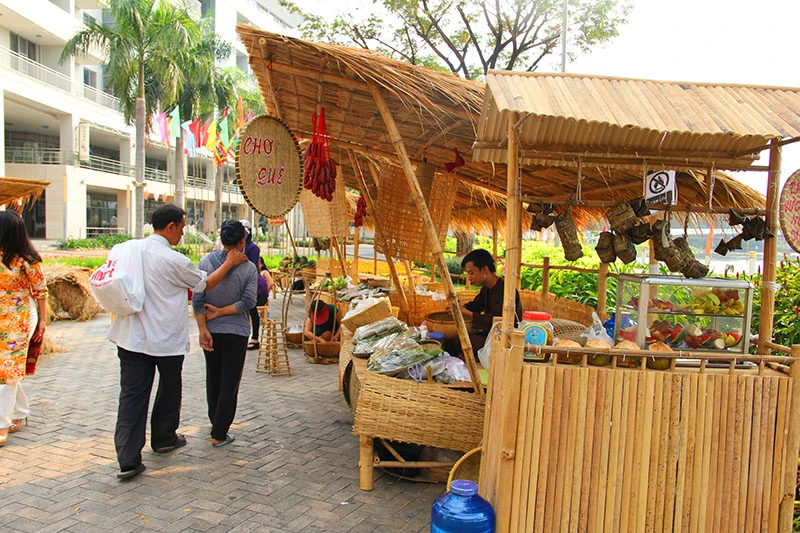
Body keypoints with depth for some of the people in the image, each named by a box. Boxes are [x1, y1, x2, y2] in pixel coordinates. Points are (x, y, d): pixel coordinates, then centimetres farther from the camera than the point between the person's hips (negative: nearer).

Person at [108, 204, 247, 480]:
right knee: (169, 391, 18)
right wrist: (229, 263, 11)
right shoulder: (173, 260, -16)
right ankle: (164, 439, 36)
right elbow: (205, 284, -1)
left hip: (131, 338, 5)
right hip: (166, 339, -5)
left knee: (132, 395, 5)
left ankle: (128, 459, 3)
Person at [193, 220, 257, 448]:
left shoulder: (205, 262, -3)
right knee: (229, 384, 5)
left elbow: (197, 299, -8)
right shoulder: (248, 268, -9)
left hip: (211, 331, 3)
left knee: (213, 380, 20)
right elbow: (248, 301, -15)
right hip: (236, 332, -3)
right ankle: (219, 434, 5)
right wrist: (221, 312, -8)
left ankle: (215, 422, 35)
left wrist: (203, 329, -7)